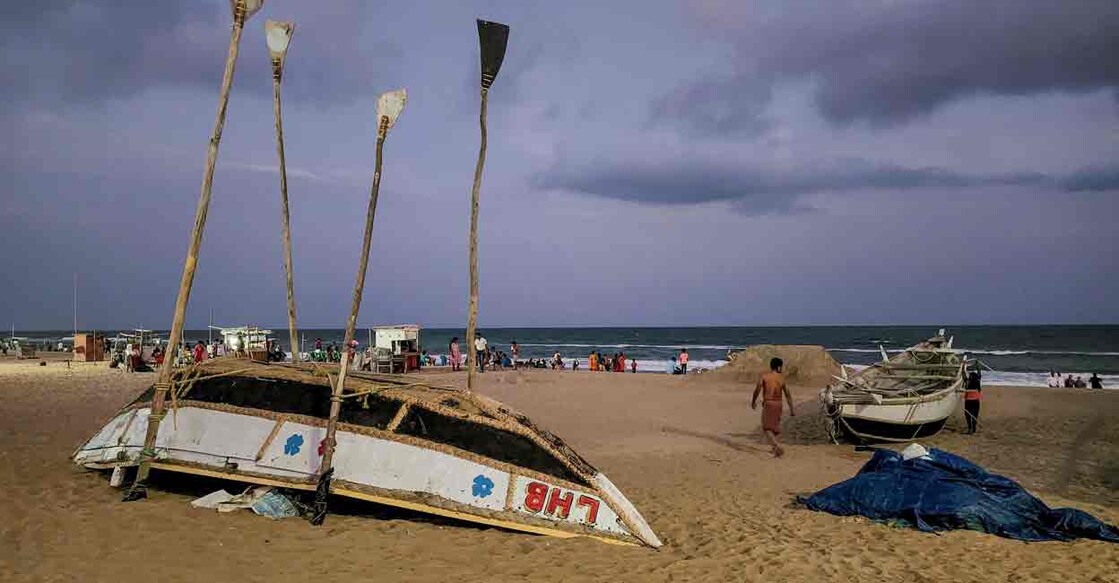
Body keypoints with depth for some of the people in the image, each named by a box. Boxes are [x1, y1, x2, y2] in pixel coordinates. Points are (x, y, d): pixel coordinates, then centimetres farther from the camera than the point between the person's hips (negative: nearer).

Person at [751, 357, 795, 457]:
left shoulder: (764, 376, -5)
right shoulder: (781, 378, 1)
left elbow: (757, 390, -9)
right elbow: (787, 394, 1)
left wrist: (753, 401, 8)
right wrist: (791, 409, 6)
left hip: (768, 403, -3)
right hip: (778, 403, 3)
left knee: (767, 428, -2)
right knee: (775, 426, 20)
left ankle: (778, 445, -21)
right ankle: (776, 447, 28)